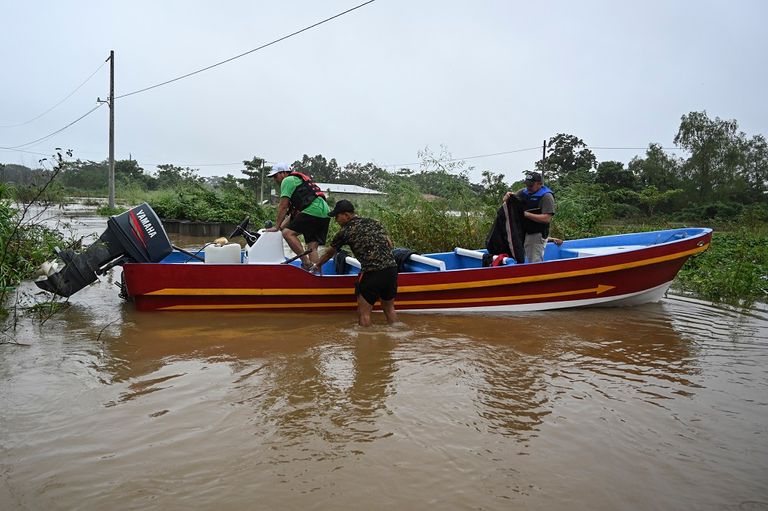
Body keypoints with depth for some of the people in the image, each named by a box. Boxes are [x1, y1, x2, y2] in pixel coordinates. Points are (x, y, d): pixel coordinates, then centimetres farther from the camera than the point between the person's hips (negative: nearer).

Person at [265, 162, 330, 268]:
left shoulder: (288, 180, 5)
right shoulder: (299, 181, 34)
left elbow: (283, 207, -1)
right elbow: (293, 213, 29)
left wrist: (276, 227, 3)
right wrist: (281, 227, 23)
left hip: (313, 210, -10)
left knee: (288, 233, -13)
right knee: (313, 247, 7)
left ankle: (306, 262, -18)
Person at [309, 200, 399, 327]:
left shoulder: (345, 232, 3)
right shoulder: (374, 222, 16)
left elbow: (329, 253, 18)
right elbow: (390, 244, 15)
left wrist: (318, 265, 35)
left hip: (371, 273, -6)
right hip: (392, 268, 6)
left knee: (364, 311, 7)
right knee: (389, 308, 22)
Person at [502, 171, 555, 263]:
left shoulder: (546, 196, -9)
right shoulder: (523, 192, 10)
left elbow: (546, 218, -19)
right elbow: (506, 201, 19)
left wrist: (526, 214, -19)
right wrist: (507, 196, -6)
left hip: (537, 235, -7)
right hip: (522, 232, 7)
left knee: (535, 264, -7)